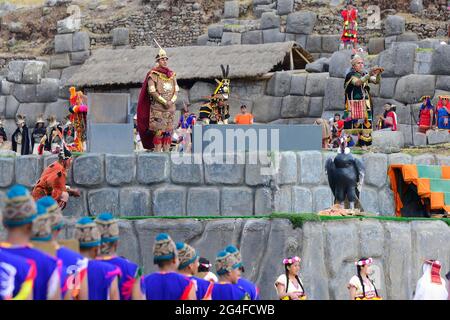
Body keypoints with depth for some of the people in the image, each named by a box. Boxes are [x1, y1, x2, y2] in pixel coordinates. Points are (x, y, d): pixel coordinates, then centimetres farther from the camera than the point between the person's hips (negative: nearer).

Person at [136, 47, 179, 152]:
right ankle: (157, 153, -7)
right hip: (157, 107, -5)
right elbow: (152, 91, -10)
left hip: (170, 107, 5)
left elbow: (176, 90, 11)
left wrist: (171, 101, -8)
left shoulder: (172, 75, 13)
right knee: (158, 131, -9)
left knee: (168, 131, 4)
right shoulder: (153, 74, -3)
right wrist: (164, 102, -14)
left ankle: (166, 152, 8)